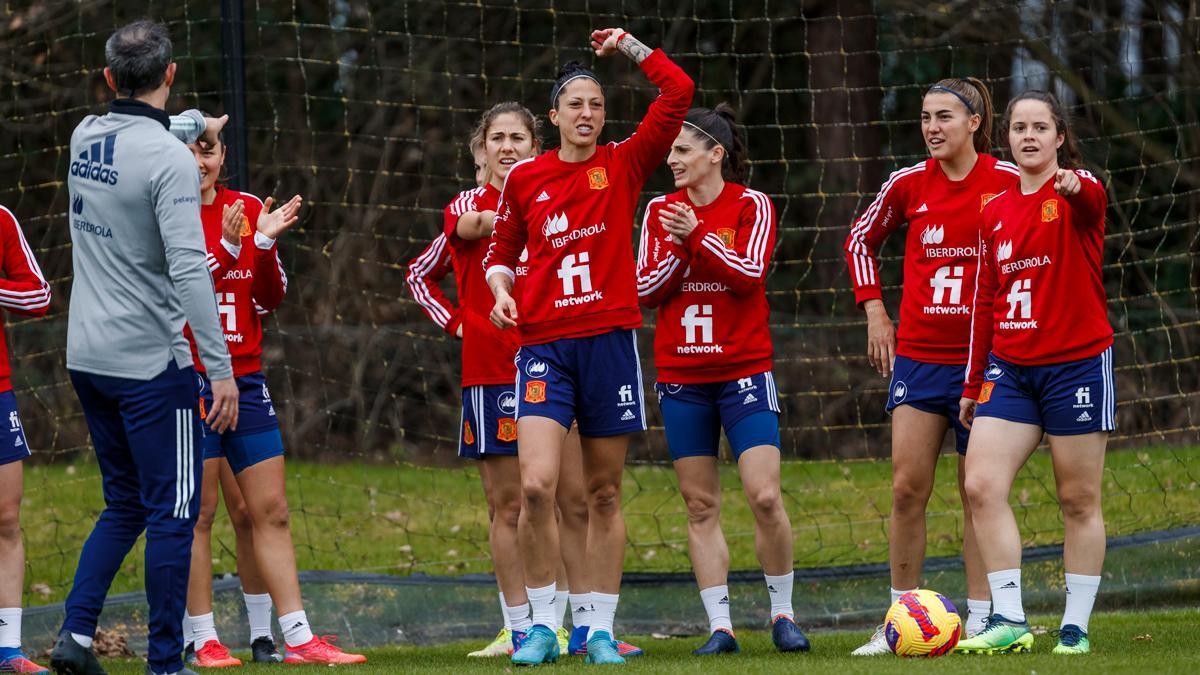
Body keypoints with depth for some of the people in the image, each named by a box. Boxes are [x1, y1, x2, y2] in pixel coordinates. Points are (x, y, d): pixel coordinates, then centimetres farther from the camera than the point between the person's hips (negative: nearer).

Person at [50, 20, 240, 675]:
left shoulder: (86, 136, 5)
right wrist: (221, 368, -21)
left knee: (124, 506, 17)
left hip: (87, 359, 7)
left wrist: (193, 124, 47)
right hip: (150, 362, -7)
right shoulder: (168, 160, -17)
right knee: (172, 514, 0)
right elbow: (188, 272, -23)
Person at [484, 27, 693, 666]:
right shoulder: (525, 178, 7)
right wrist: (500, 287, 1)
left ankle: (601, 629, 12)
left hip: (609, 341, 0)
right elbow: (502, 249, 20)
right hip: (544, 343, 0)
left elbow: (678, 92, -3)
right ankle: (542, 626, -4)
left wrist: (628, 45, 2)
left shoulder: (623, 166, 5)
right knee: (536, 485, -15)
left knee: (604, 493, 5)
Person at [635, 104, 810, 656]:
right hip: (681, 377, 3)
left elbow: (750, 274, -14)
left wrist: (697, 237, -21)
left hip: (743, 371, -3)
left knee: (765, 496, -11)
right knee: (700, 506, 2)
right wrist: (678, 248, -13)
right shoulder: (660, 211, 7)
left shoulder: (751, 206, -2)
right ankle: (719, 626, 5)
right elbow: (645, 290, 2)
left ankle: (782, 612, 7)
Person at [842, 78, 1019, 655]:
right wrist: (874, 310, 10)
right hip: (918, 353, 2)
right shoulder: (908, 184, 3)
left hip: (986, 355, -2)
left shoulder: (1008, 183, -5)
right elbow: (861, 239, 19)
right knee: (907, 487, -3)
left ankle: (979, 620, 6)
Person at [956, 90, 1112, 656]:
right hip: (1010, 369, 5)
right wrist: (973, 384, 16)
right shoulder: (995, 212, 12)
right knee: (982, 486, -9)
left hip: (1077, 363, -5)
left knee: (1079, 500, 1)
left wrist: (1074, 186, -56)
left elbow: (1093, 200, -32)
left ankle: (1075, 627, 8)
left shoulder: (1076, 191, -5)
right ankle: (1008, 621, -6)